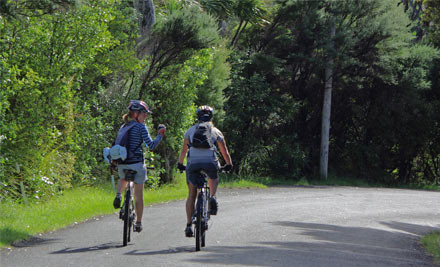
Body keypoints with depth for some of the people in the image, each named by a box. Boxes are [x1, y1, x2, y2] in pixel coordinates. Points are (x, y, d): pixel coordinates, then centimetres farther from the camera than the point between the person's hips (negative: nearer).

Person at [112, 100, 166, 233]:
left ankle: (118, 195, 9)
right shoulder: (141, 127, -8)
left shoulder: (123, 127, 11)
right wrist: (160, 135, -1)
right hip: (136, 163, -5)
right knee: (139, 195, 7)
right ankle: (138, 223, 11)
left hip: (122, 163, 5)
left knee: (123, 179, 39)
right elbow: (151, 145, -13)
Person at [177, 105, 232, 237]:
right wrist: (229, 164, 42)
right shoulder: (215, 131, 20)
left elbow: (184, 150, 29)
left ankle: (188, 225, 2)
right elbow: (224, 151, 27)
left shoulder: (191, 130, 22)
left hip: (193, 162, 0)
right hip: (210, 162, 0)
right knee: (213, 179, 34)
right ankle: (212, 197, 4)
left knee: (191, 195, 9)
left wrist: (180, 164, 44)